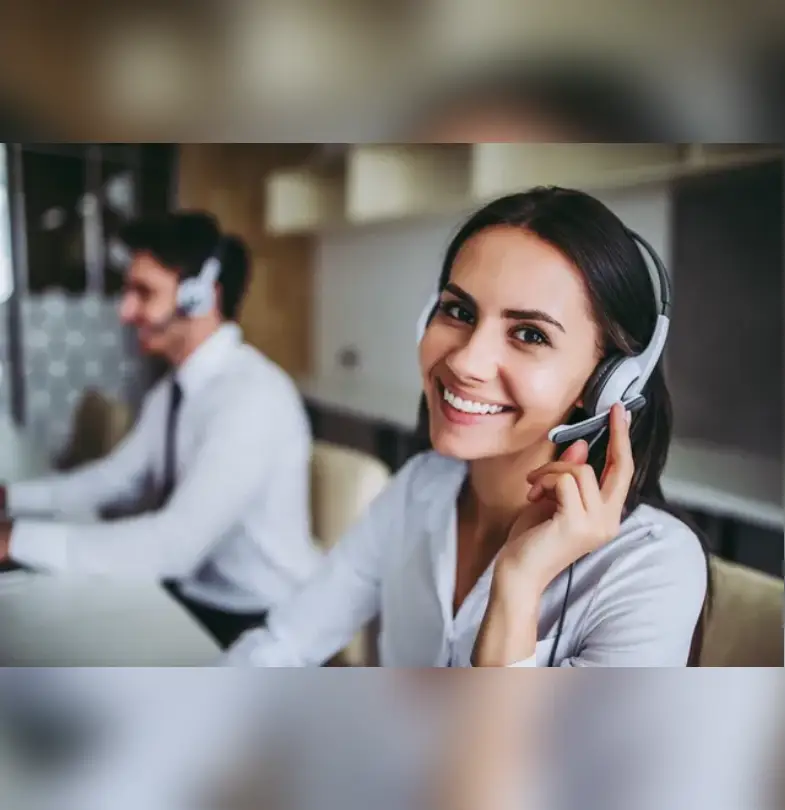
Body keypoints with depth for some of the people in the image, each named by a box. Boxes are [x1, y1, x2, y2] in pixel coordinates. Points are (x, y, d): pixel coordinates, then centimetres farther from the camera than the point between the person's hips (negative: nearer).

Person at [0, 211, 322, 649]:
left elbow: (176, 543, -31)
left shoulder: (253, 396, -25)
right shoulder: (172, 390, 4)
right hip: (192, 598, 7)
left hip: (262, 626, -7)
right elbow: (119, 478, 14)